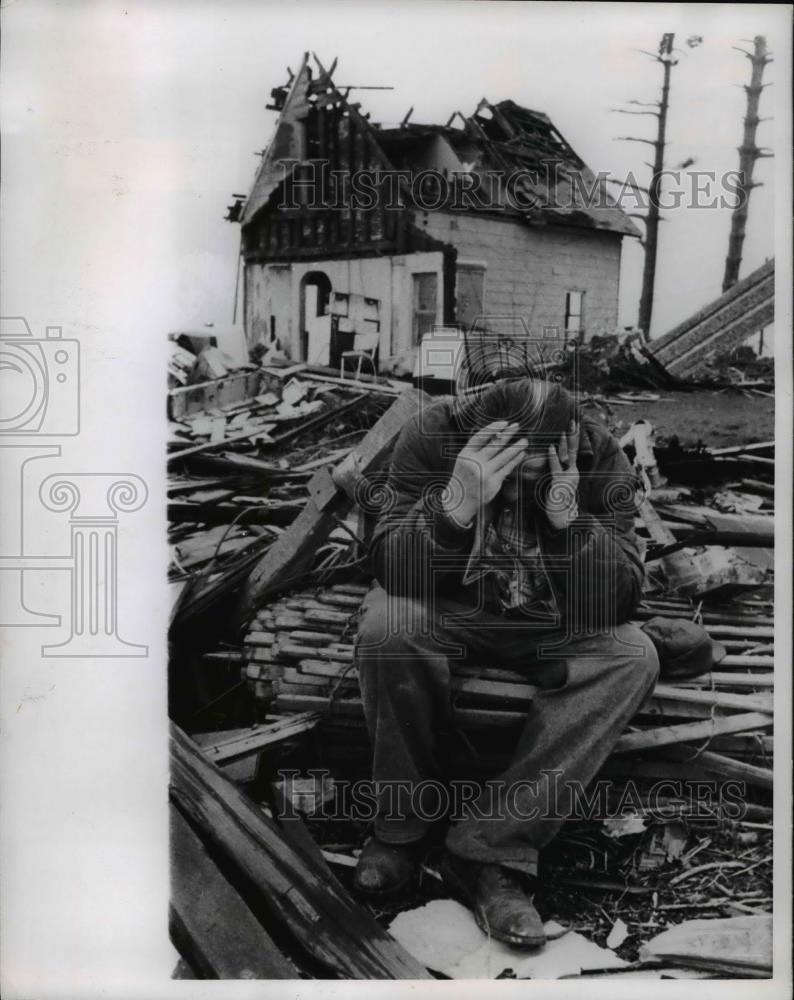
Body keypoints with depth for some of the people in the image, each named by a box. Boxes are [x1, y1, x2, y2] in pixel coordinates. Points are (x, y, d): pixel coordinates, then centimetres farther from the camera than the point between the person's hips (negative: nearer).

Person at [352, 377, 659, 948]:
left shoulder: (605, 463, -16)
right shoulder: (435, 435, -20)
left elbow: (618, 603, -19)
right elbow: (391, 571, -25)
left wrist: (568, 517, -35)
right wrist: (458, 502, -42)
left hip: (551, 626, 2)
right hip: (449, 610, -1)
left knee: (633, 657, -27)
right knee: (386, 628, -34)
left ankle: (492, 849, -26)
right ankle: (405, 824, -11)